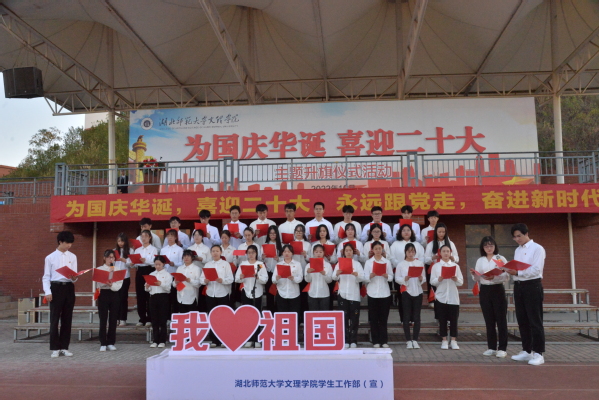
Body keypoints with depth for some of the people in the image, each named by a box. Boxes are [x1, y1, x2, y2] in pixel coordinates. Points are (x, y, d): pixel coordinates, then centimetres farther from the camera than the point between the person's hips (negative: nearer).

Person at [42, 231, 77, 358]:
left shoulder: (73, 257, 8)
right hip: (56, 288, -3)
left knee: (67, 319, 6)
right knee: (54, 319, -1)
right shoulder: (50, 257, 0)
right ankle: (55, 348, 7)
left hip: (69, 288, 3)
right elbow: (46, 276, -1)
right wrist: (47, 292, -11)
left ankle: (64, 347, 14)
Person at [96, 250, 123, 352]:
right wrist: (108, 283, -25)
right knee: (103, 319, -1)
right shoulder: (100, 269, 5)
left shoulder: (118, 269, 9)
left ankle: (111, 343, 13)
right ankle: (103, 343, 6)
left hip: (114, 294, 2)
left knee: (113, 319, 4)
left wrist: (111, 284, -19)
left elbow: (119, 285, -1)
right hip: (103, 294, -2)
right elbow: (100, 283, -8)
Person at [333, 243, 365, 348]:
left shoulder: (357, 264, 7)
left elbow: (362, 278, -6)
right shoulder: (339, 264, 9)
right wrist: (337, 274, -24)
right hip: (342, 293, 1)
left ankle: (353, 341, 7)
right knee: (344, 317, 2)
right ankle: (345, 341, 7)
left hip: (354, 294, -1)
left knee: (354, 318, 0)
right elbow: (334, 277, -1)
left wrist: (356, 274, -28)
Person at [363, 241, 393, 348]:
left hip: (385, 293, 1)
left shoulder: (387, 262, 6)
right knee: (374, 318, 1)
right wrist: (371, 276, -20)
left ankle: (384, 340, 11)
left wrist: (386, 275, -16)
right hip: (373, 293, -1)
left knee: (383, 318, 3)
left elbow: (391, 277, 4)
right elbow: (365, 278, -1)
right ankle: (376, 341, 9)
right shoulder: (368, 262, 4)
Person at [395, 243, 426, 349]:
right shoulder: (401, 264, 4)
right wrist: (405, 279, -18)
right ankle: (408, 340, 6)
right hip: (406, 292, -1)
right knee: (406, 317, 0)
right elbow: (397, 279, 0)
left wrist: (421, 279, -13)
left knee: (417, 317, 2)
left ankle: (415, 340, 9)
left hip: (418, 291, 1)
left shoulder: (420, 263, 8)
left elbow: (424, 278, 8)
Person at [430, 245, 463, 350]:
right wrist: (439, 279, -18)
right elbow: (432, 282, 1)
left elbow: (461, 282, 6)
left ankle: (453, 340, 11)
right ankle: (444, 340, 13)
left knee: (453, 319, 2)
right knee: (442, 319, 3)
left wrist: (456, 279, -14)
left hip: (453, 297, 1)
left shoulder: (455, 266, 9)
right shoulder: (436, 266, 5)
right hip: (441, 296, -1)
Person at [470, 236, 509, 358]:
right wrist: (474, 274, -11)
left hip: (498, 290, -4)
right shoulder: (480, 261, 11)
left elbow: (506, 277, -8)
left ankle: (502, 348, 5)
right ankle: (491, 347, 15)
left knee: (501, 320, -2)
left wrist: (493, 277, -23)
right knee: (489, 320, 8)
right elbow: (477, 279, 10)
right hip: (484, 291, 4)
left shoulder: (501, 259, 0)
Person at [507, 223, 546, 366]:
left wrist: (517, 272, -24)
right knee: (522, 321, 11)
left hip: (532, 286, -7)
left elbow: (536, 270, -17)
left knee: (535, 321, -3)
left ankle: (538, 353, 2)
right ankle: (526, 351, 20)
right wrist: (510, 270, -8)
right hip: (518, 286, 7)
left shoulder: (537, 248, -6)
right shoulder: (517, 250, 16)